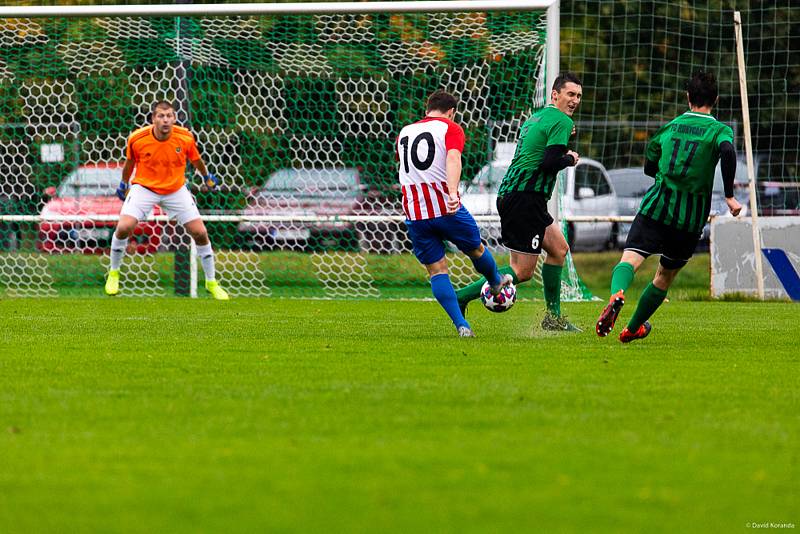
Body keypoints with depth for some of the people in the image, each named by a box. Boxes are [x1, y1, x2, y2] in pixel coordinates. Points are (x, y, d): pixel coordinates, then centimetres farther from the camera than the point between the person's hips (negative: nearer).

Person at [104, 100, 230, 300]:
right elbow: (130, 162, 4)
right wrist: (123, 183, 18)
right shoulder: (137, 139, -18)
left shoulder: (185, 138, -16)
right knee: (123, 227, -21)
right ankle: (114, 273, 6)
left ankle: (211, 283, 15)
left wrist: (206, 176, 22)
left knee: (200, 233, -5)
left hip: (176, 190, 1)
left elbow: (195, 159, 6)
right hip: (144, 187, -1)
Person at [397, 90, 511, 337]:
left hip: (414, 214, 4)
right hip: (446, 208, -4)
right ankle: (496, 282, 49)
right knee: (476, 249, 24)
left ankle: (461, 326, -3)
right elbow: (453, 158, -20)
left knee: (436, 270, 6)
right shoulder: (451, 128, 1)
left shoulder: (404, 133, 17)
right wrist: (453, 192, -33)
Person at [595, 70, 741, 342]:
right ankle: (633, 328, 26)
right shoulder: (719, 130, 3)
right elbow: (727, 152, -20)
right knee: (665, 275, 18)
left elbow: (649, 167, 24)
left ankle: (616, 295, -47)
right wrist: (729, 195, -18)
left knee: (631, 258, -15)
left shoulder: (669, 127, 13)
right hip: (692, 217, 0)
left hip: (657, 207, 0)